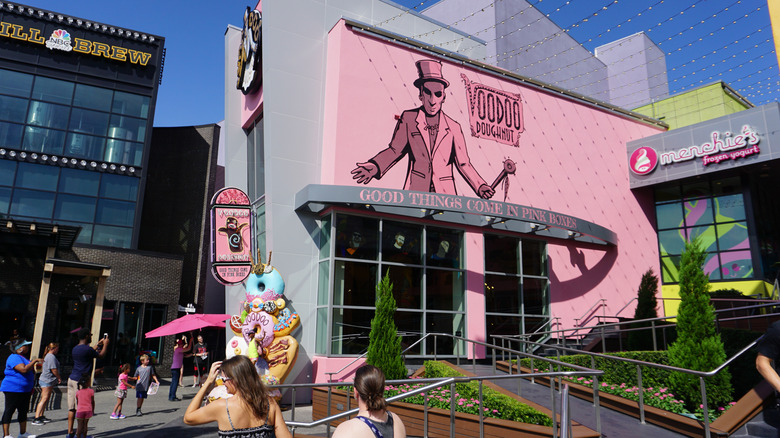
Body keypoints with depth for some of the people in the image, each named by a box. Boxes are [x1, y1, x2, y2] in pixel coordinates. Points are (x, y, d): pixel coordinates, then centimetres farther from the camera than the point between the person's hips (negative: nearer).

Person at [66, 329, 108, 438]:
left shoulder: (75, 348, 11)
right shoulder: (87, 349, -15)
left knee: (71, 408, 10)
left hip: (71, 379, 8)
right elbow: (101, 355, -1)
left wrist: (98, 344, 37)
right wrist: (105, 344, 14)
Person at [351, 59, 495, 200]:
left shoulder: (453, 127, 11)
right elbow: (394, 150, 11)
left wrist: (480, 187, 0)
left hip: (445, 194, 1)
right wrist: (374, 166, -6)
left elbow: (463, 164, 13)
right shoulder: (408, 119, 10)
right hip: (415, 193, -1)